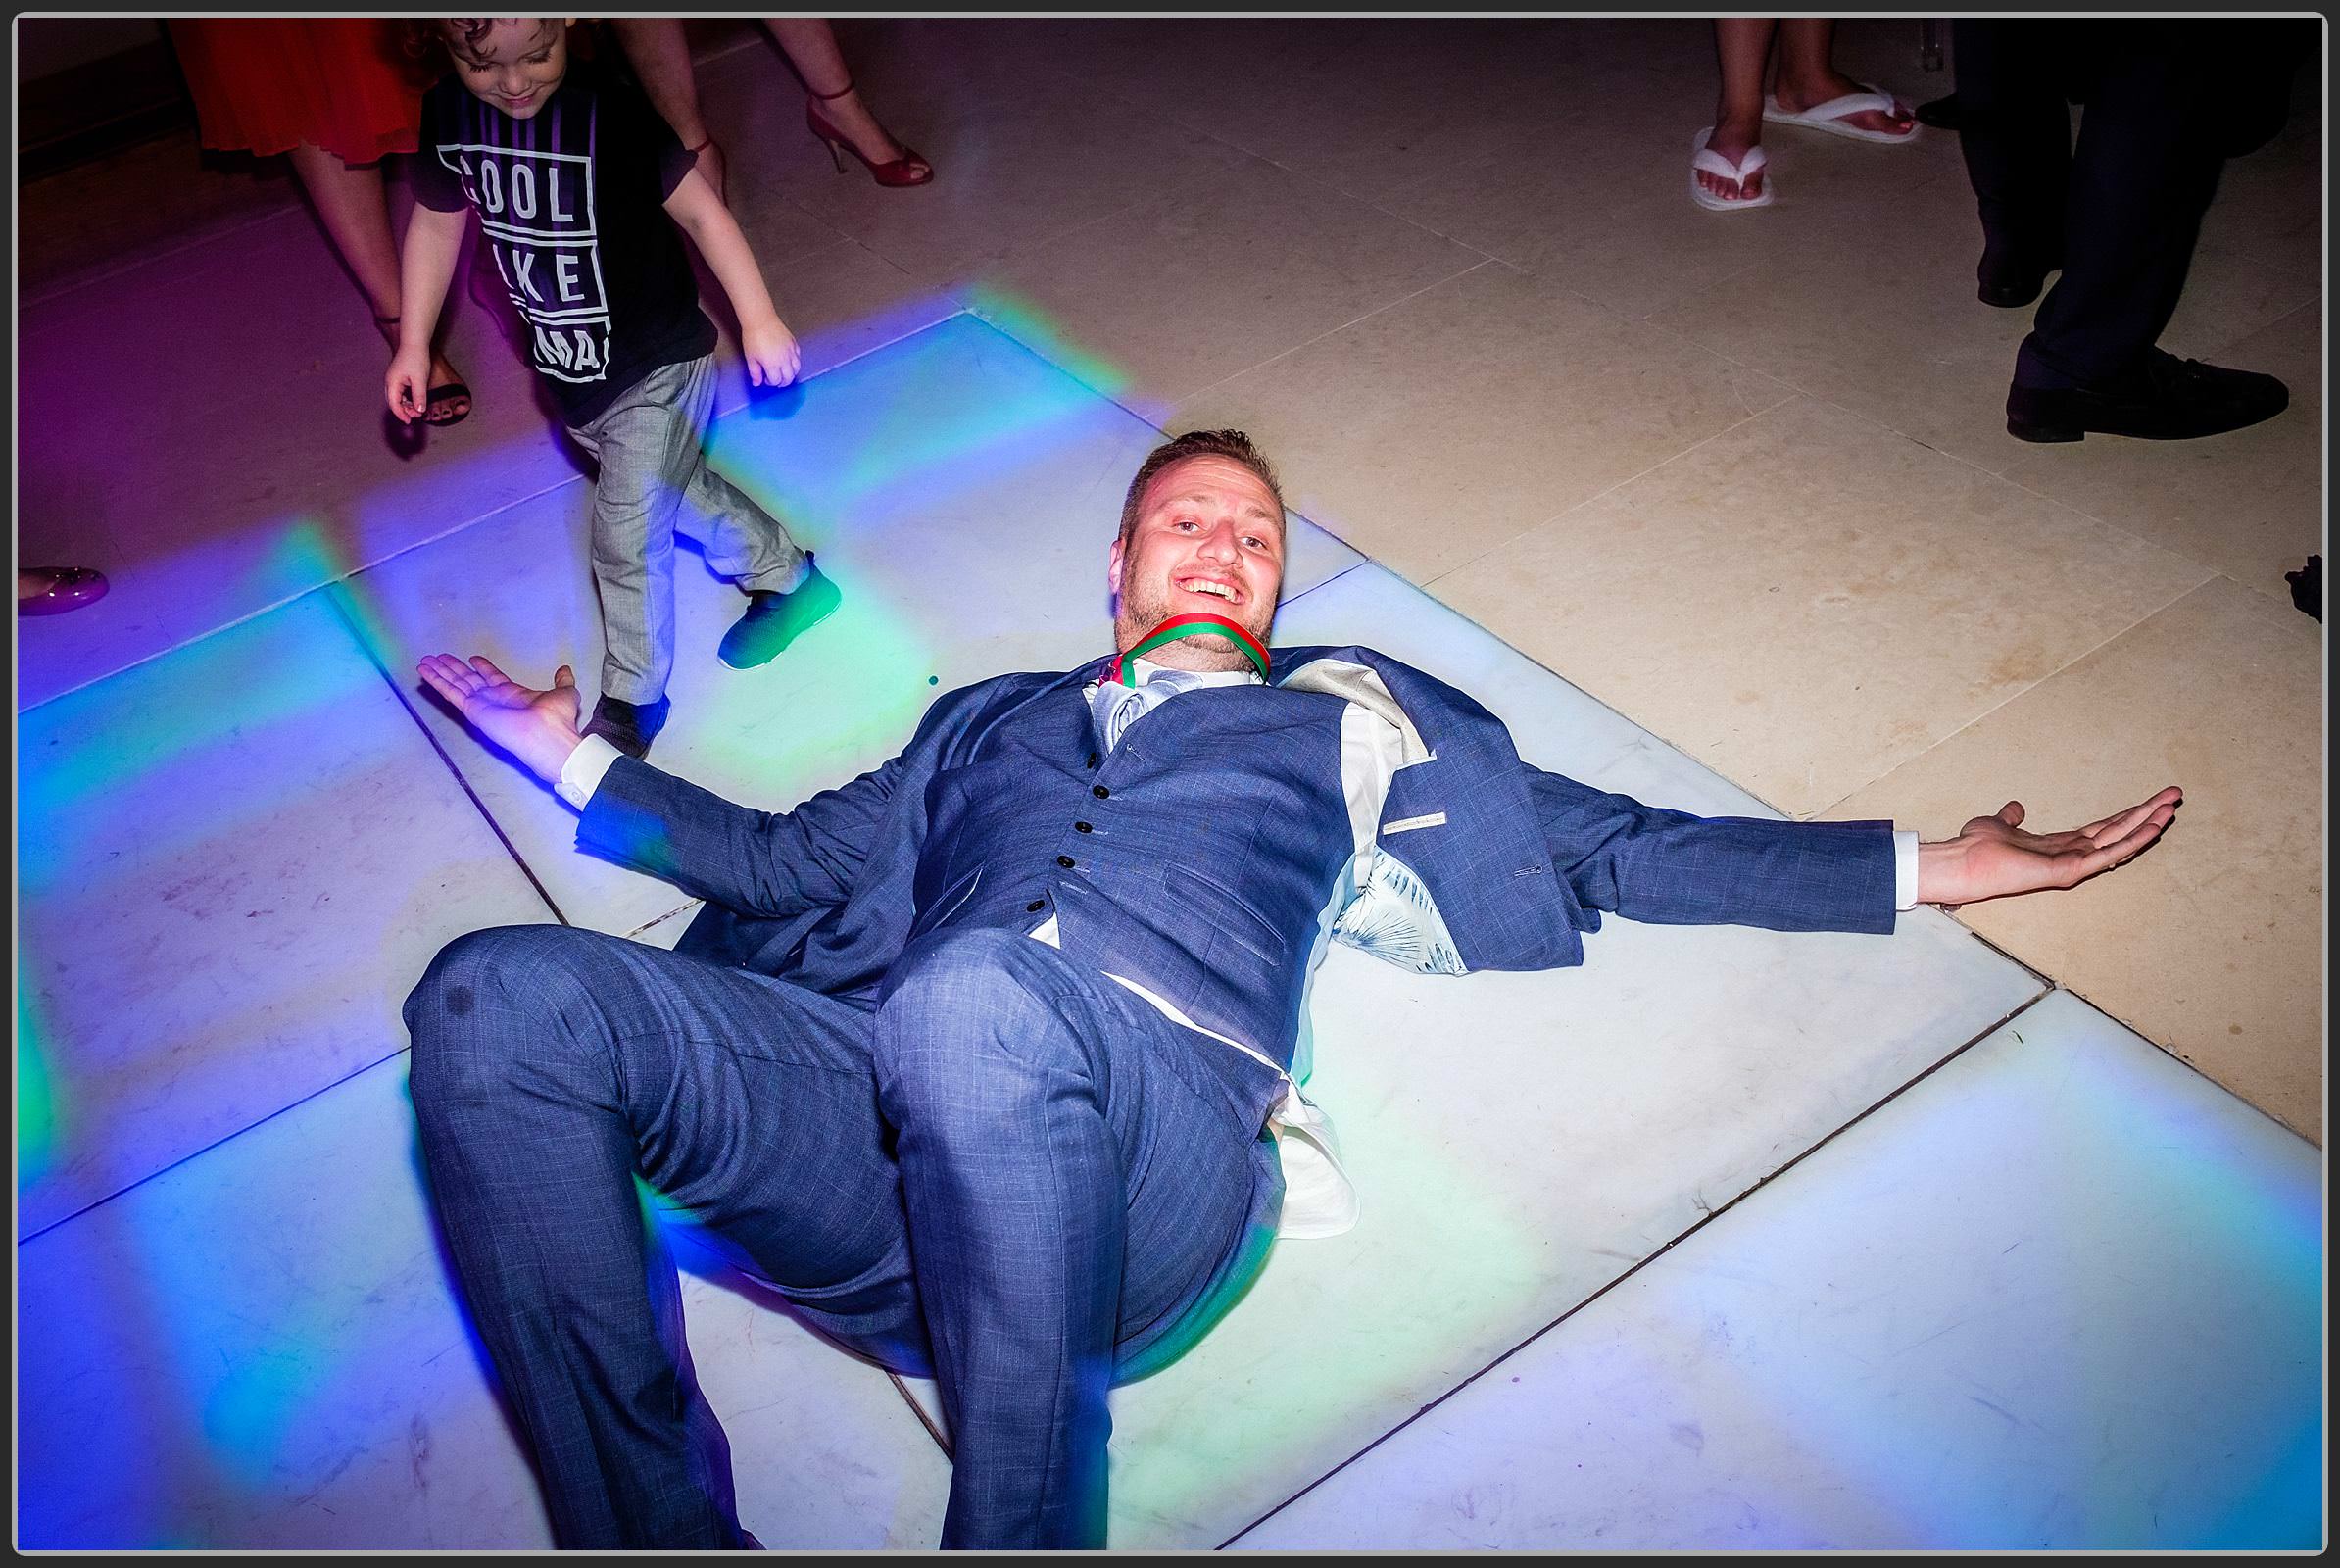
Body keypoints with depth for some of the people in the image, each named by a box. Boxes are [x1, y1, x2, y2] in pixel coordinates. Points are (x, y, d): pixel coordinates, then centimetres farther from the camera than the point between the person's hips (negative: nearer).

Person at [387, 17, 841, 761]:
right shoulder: (446, 116, -7)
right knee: (679, 489, 23)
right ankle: (786, 578, 46)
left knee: (626, 539, -3)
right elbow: (437, 223, 8)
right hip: (573, 376, 7)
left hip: (653, 369, -6)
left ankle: (632, 699, 16)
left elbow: (699, 210, -16)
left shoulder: (609, 113, -25)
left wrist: (758, 320, -13)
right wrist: (413, 343, 11)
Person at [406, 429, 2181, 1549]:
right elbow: (789, 863, 41)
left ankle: (1022, 1525, -25)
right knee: (496, 998, -21)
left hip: (1154, 1127, -3)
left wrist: (1940, 865, 25)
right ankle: (657, 1523, -17)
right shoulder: (991, 723, 37)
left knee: (970, 996, -40)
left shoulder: (1348, 722, 31)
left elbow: (1622, 850, 28)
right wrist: (573, 751, 43)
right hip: (903, 1129, 4)